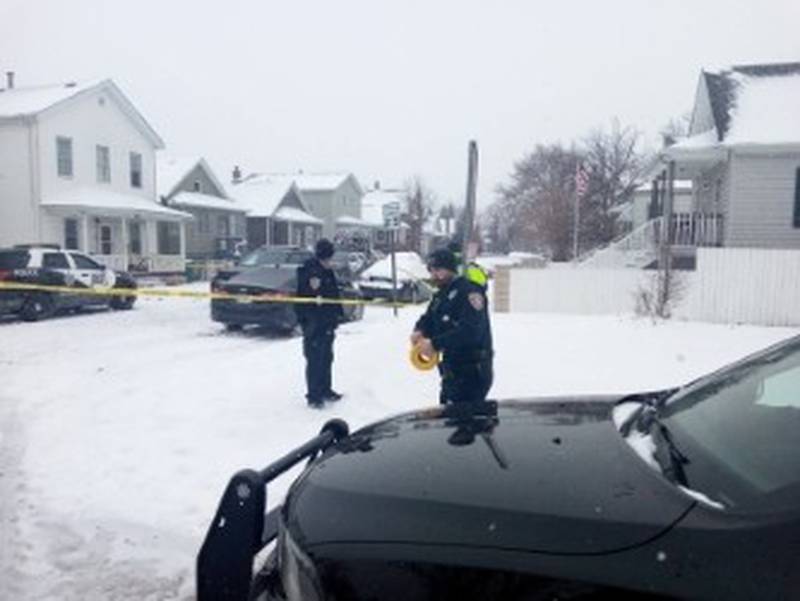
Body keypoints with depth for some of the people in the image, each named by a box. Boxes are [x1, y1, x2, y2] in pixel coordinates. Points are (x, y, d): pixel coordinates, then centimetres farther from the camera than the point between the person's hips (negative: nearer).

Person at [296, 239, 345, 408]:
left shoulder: (328, 272, 13)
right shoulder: (307, 272, -13)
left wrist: (337, 315, 21)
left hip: (327, 324, 9)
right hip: (313, 324, -9)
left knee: (326, 358, 16)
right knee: (314, 360, -7)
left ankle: (325, 390, 29)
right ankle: (313, 396, 0)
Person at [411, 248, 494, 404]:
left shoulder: (469, 292, -17)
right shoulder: (440, 296, 15)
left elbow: (471, 331, -28)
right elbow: (428, 319, 16)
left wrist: (436, 344, -29)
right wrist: (419, 331, -9)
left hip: (473, 373, -10)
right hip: (452, 371, 10)